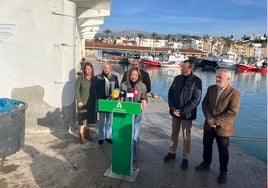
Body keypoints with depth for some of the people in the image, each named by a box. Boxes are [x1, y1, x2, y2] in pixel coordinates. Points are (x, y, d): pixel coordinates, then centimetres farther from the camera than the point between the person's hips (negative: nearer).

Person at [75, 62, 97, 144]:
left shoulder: (94, 78, 4)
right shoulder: (80, 78, -5)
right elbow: (77, 90, -6)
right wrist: (79, 101, -12)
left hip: (91, 101, 4)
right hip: (83, 102, -4)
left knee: (89, 118, 12)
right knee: (82, 118, -2)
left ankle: (87, 133, 28)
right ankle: (81, 136, 6)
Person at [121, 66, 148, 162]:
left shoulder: (142, 86, -2)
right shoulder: (124, 84, -1)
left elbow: (145, 98, 1)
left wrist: (144, 101, -21)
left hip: (137, 113, -1)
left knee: (134, 136, 3)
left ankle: (132, 156, 18)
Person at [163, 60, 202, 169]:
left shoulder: (196, 81, -10)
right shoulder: (177, 78, 4)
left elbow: (196, 99, -14)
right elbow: (170, 93, 5)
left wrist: (182, 111, -17)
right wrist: (173, 108, -8)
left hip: (187, 114, -4)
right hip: (175, 112, 4)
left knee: (186, 137, 7)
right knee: (174, 134, 16)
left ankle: (185, 158, 22)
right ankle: (172, 153, 33)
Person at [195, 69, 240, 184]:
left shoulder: (234, 93, -17)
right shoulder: (211, 88, 0)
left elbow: (232, 112, -21)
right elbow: (204, 103, 1)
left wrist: (215, 121, -22)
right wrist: (208, 118, -14)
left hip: (223, 127, -5)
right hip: (209, 125, 5)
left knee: (223, 151, 11)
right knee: (206, 145, 20)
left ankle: (223, 171, 31)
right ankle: (206, 163, 44)